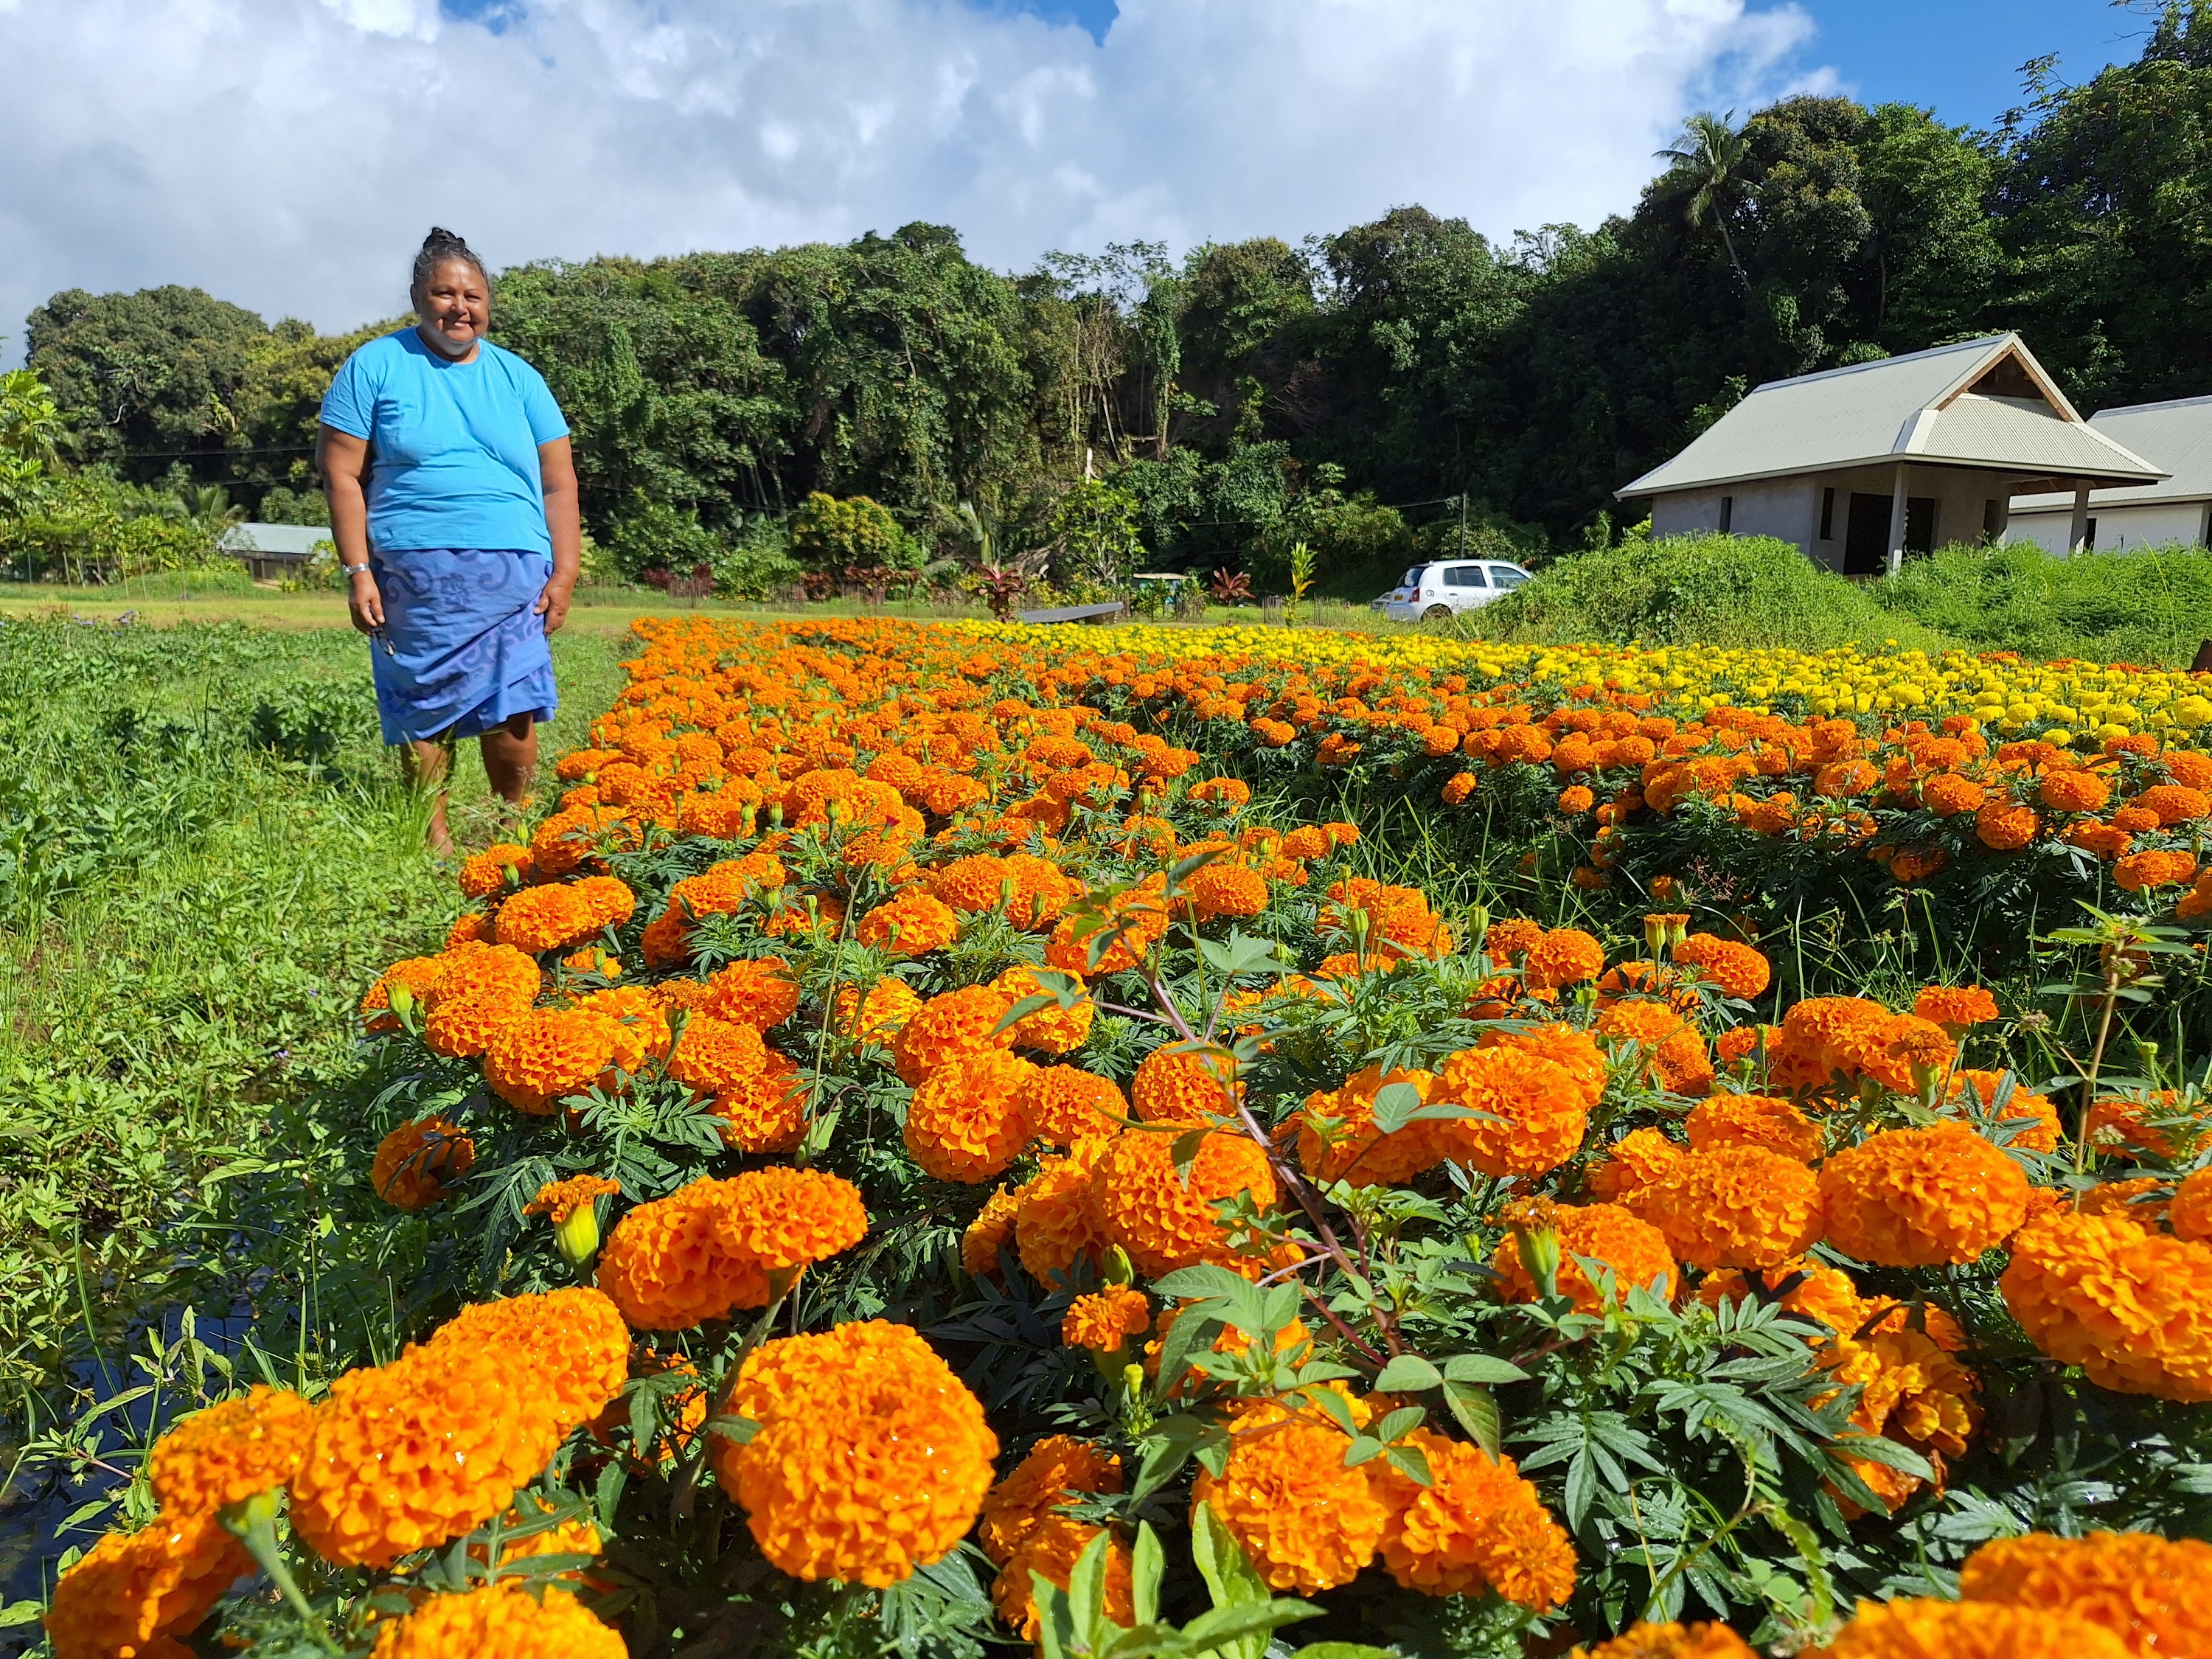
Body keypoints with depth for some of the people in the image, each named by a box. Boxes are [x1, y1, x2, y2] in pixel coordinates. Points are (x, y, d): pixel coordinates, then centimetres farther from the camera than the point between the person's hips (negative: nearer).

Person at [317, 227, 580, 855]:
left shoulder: (519, 378, 13)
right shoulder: (375, 367, 6)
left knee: (513, 709, -5)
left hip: (512, 575, 1)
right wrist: (358, 573, -5)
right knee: (424, 711, 1)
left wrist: (564, 575, 1)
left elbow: (558, 485, 11)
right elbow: (342, 475, 3)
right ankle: (434, 838, 13)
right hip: (414, 572, -1)